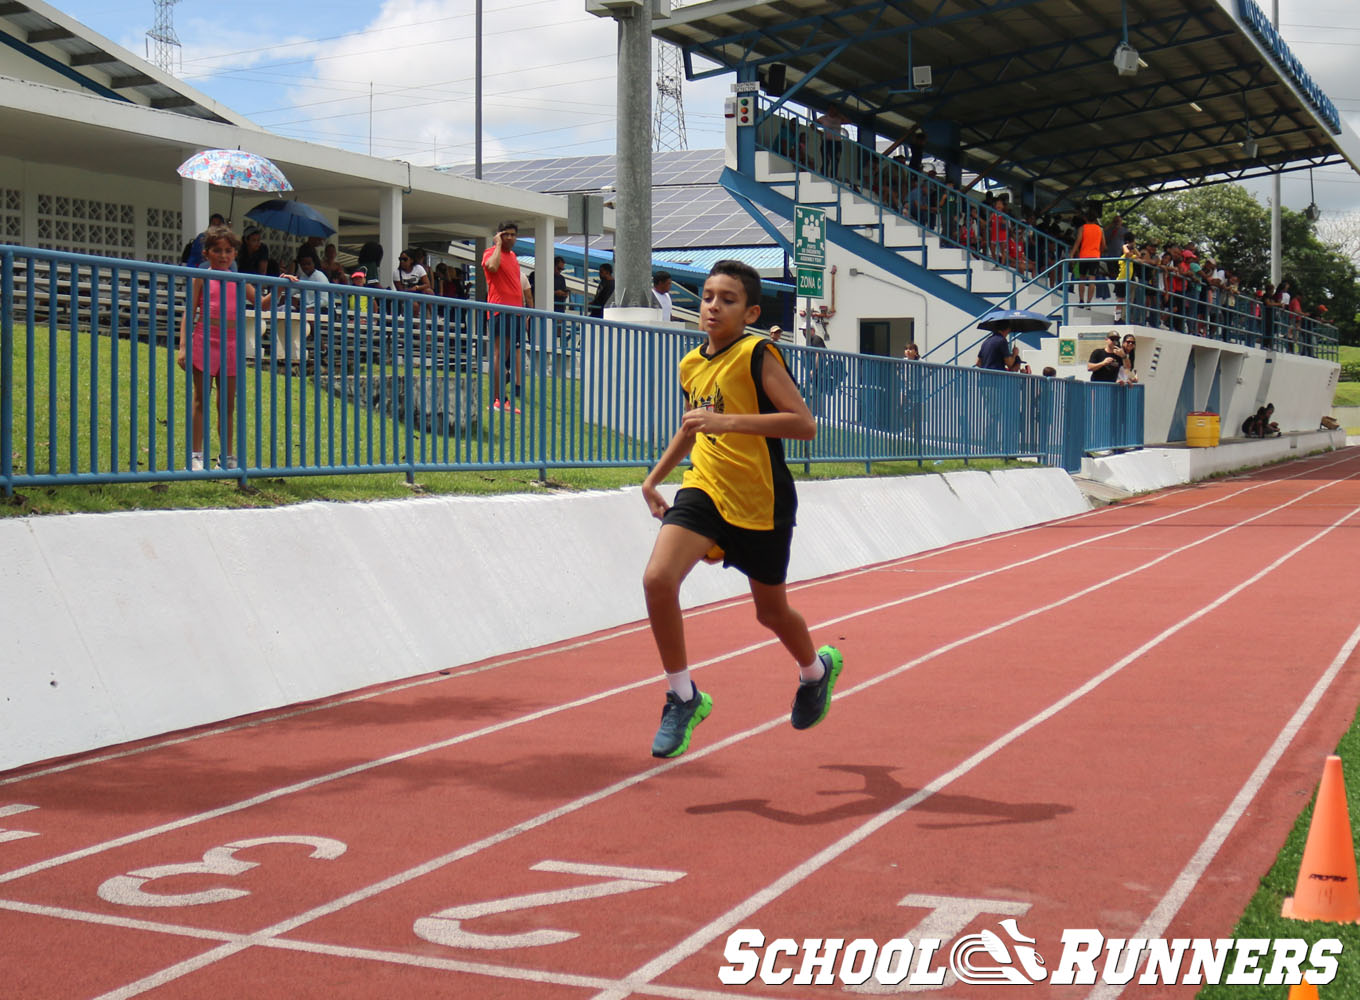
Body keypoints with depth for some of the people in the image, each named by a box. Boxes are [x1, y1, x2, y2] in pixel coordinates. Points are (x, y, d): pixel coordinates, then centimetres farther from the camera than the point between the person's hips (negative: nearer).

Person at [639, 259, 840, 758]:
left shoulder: (758, 356, -13)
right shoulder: (691, 365, 8)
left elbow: (804, 424, -24)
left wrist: (727, 421, -31)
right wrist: (654, 478, 22)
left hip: (761, 502, -5)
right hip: (704, 490, 5)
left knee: (771, 611, 12)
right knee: (657, 579, -19)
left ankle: (817, 669, 47)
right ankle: (683, 697, -3)